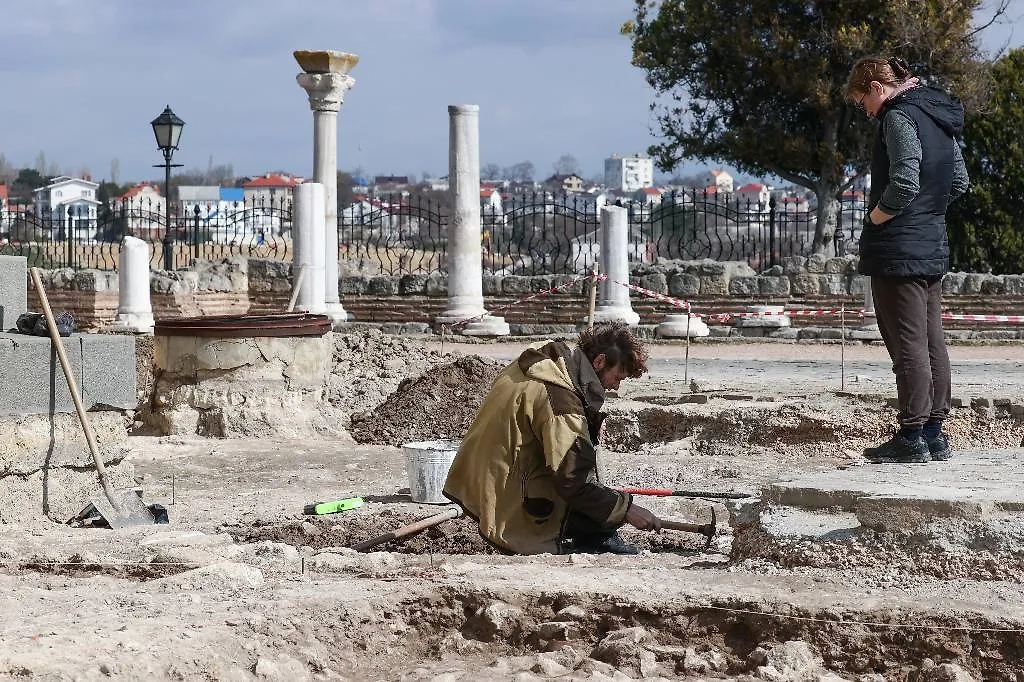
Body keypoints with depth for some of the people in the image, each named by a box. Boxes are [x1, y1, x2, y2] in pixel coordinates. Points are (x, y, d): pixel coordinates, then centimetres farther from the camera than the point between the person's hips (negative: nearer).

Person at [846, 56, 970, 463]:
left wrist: (875, 219, -11)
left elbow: (904, 184, -24)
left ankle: (912, 437, -3)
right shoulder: (940, 118, 14)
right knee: (932, 342, 11)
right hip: (934, 247, 9)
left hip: (898, 248, -9)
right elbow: (959, 181, 18)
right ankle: (934, 433, 16)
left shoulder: (899, 117, -14)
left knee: (908, 343, -6)